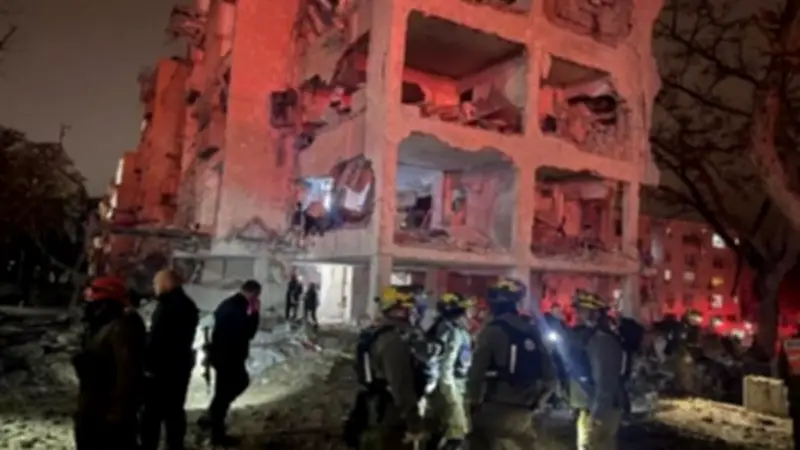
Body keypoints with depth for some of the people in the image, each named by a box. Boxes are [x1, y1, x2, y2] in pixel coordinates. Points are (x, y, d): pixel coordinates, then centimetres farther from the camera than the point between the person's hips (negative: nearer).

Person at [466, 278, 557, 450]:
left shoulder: (492, 330, -10)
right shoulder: (532, 331, 8)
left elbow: (477, 370, -15)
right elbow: (549, 375, 7)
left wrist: (473, 401, -1)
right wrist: (534, 402, 17)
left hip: (494, 409, -5)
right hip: (523, 411, 6)